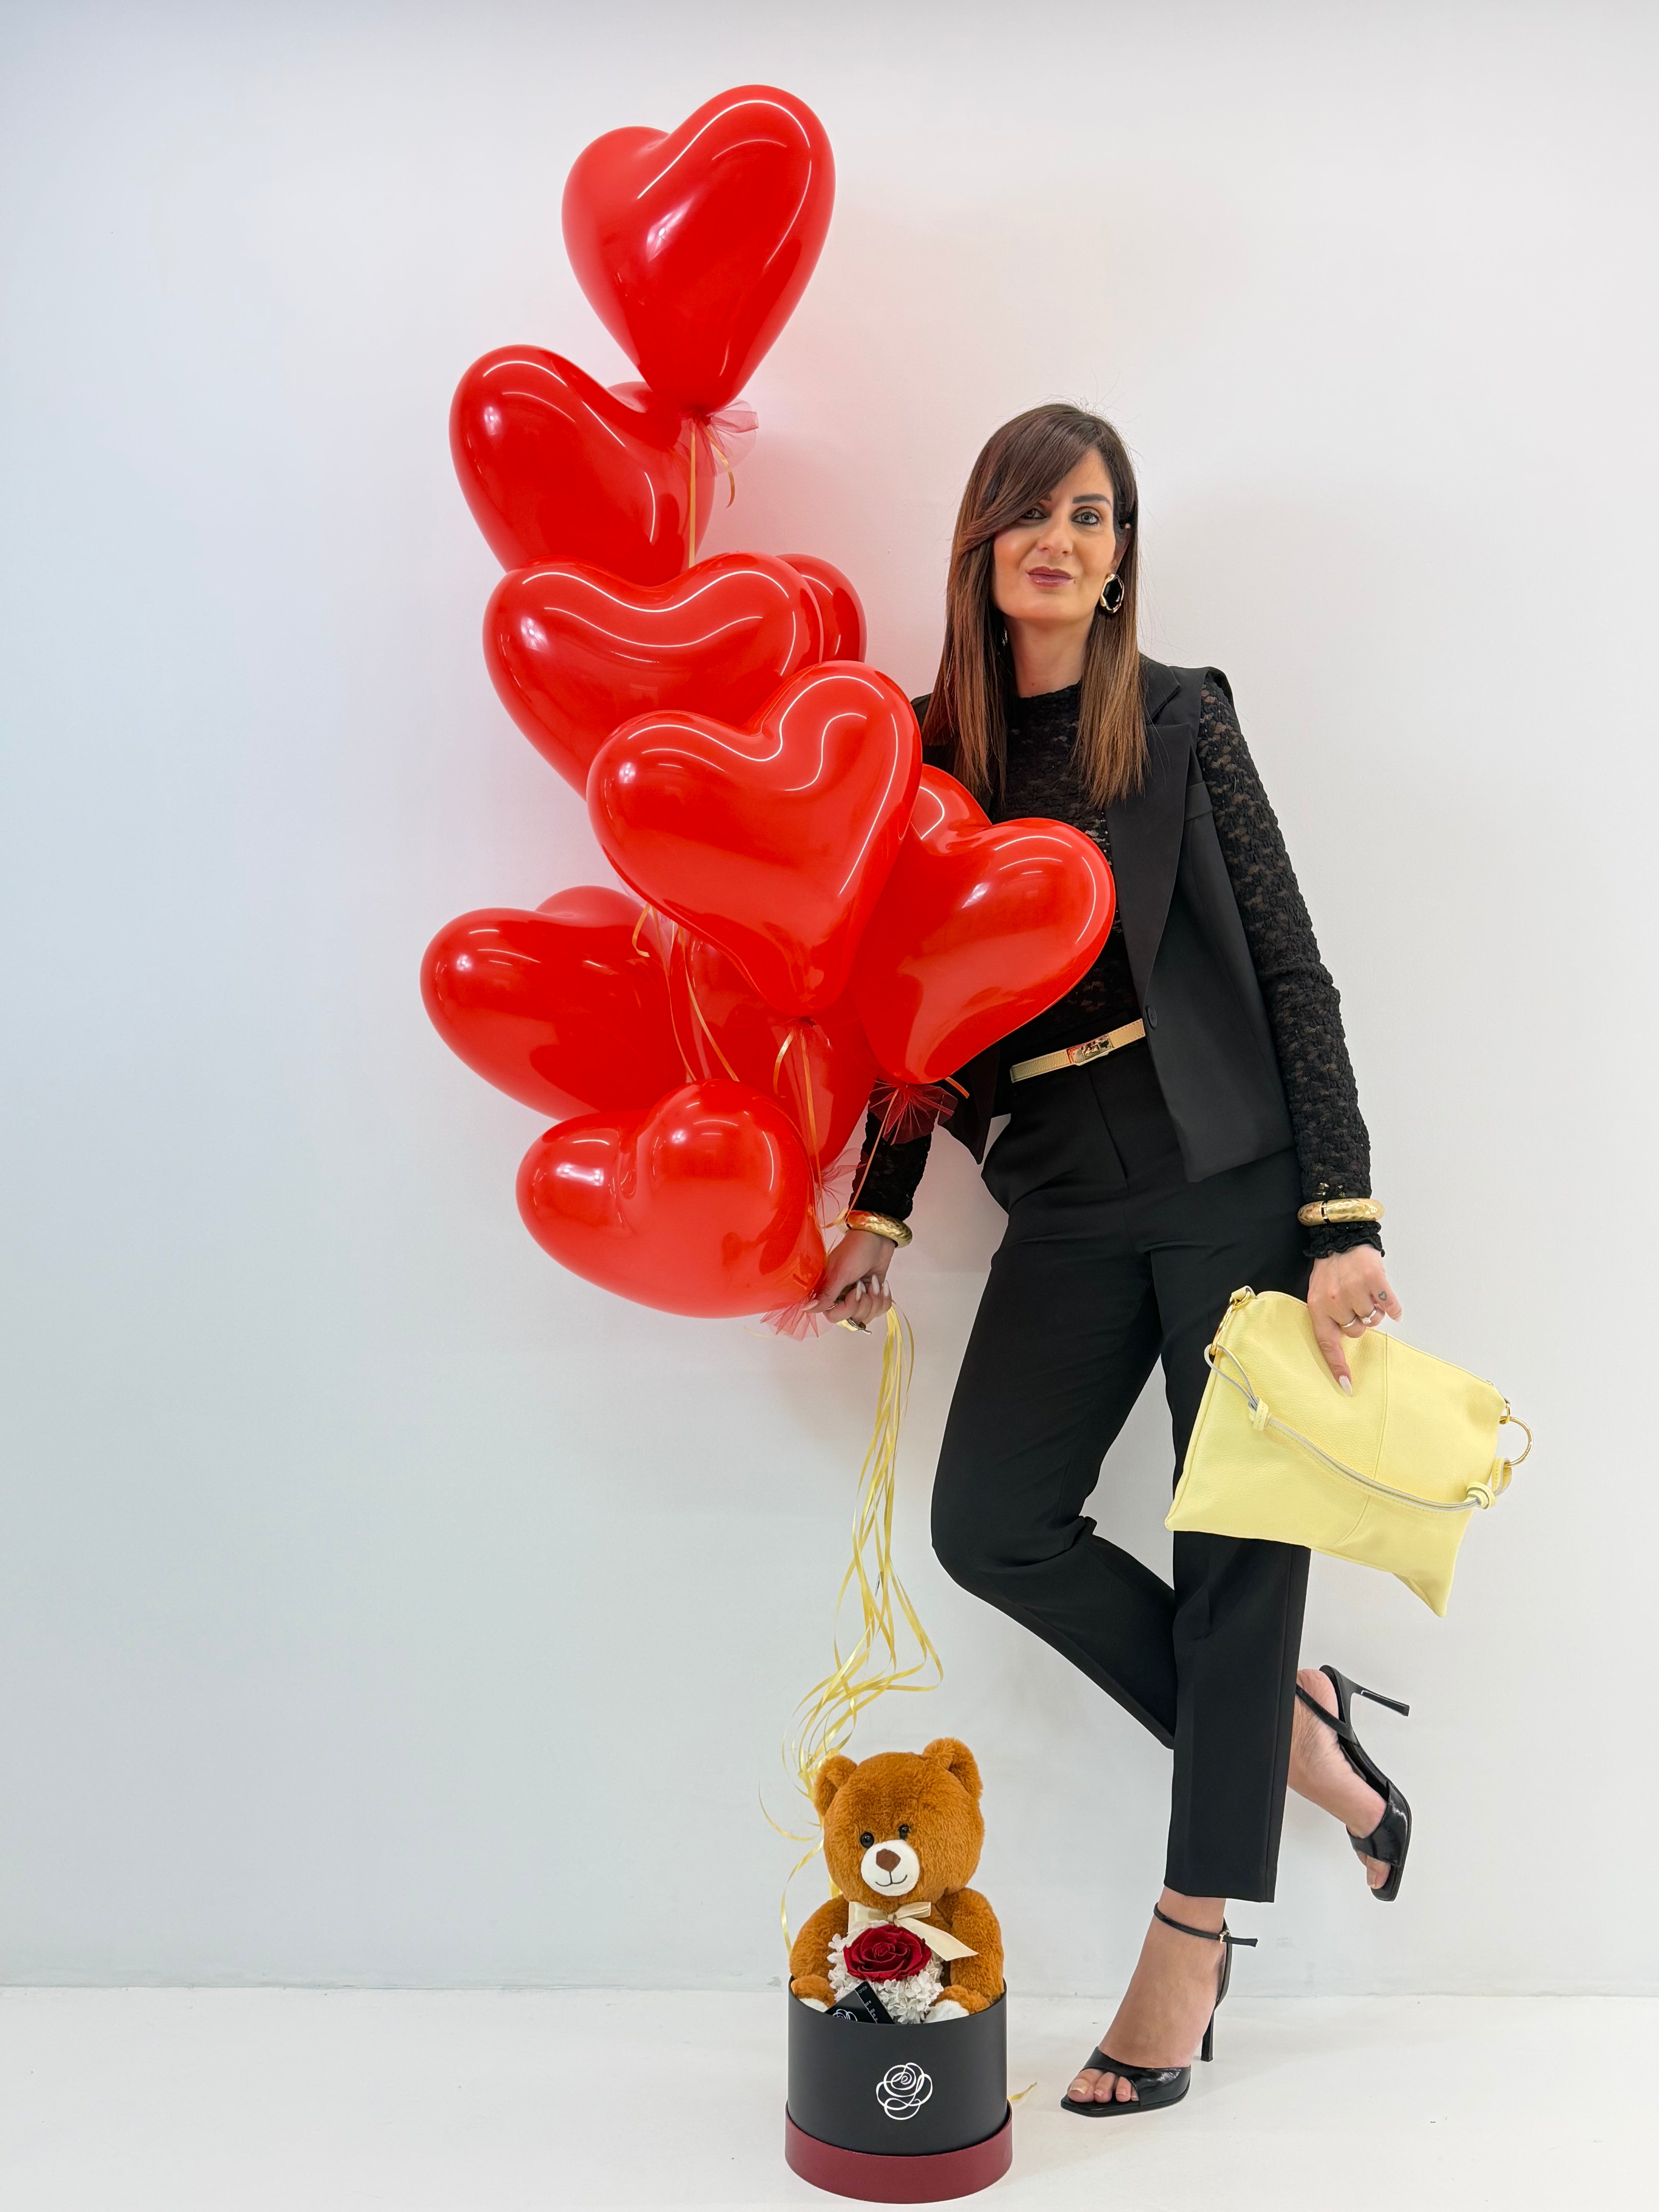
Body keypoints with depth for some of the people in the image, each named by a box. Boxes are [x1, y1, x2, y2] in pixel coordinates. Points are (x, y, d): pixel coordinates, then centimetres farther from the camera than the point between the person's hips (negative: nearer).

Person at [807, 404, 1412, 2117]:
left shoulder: (1182, 720, -1)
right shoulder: (934, 747, 8)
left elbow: (1291, 971, -4)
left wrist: (1343, 1220, -10)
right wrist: (876, 1217, 7)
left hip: (1235, 1178, -3)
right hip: (1069, 1201, 4)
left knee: (1236, 1542, 1)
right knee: (990, 1520, -6)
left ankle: (1193, 1946, 17)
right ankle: (1287, 1726, 18)